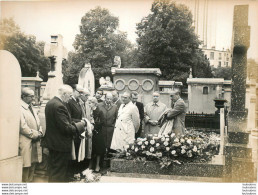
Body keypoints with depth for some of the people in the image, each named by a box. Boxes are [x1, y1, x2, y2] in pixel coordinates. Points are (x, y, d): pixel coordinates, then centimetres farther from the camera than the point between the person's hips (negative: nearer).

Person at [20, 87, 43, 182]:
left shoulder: (31, 108, 16)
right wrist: (35, 135, -13)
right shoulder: (20, 109, -14)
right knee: (26, 166, -3)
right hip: (26, 143, -9)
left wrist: (40, 133, 3)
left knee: (33, 164, 15)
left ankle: (30, 181, 26)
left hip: (35, 142, 9)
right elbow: (22, 127, -19)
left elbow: (37, 122, 20)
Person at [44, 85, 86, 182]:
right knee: (59, 174, 1)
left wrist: (77, 123, 9)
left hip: (52, 142, 10)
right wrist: (80, 125, -11)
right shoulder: (59, 106, -24)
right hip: (61, 144, -10)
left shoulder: (50, 102, 8)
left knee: (53, 170, 21)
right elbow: (66, 128, -25)